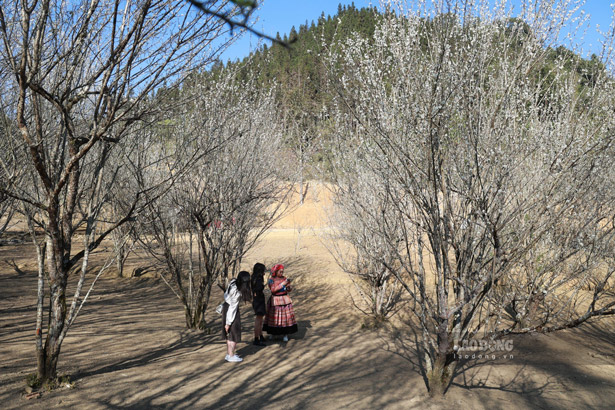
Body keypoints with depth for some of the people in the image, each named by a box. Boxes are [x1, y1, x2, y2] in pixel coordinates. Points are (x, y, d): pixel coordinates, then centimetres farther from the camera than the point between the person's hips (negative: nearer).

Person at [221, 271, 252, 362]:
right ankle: (231, 356, 12)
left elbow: (226, 295, 7)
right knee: (234, 333, 3)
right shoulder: (237, 293, -30)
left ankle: (229, 353, 28)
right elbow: (232, 308, -24)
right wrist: (228, 323, -17)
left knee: (230, 334, 18)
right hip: (231, 310, -9)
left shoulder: (233, 282, -9)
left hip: (226, 306, 9)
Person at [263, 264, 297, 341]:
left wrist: (288, 286, -15)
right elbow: (273, 290, -20)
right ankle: (273, 334, 22)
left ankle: (286, 335, 6)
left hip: (285, 300, 3)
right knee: (274, 318, 3)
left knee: (286, 317, -1)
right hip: (275, 301, -3)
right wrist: (282, 284, -25)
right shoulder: (271, 280, -6)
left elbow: (289, 290, 8)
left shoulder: (284, 278, 5)